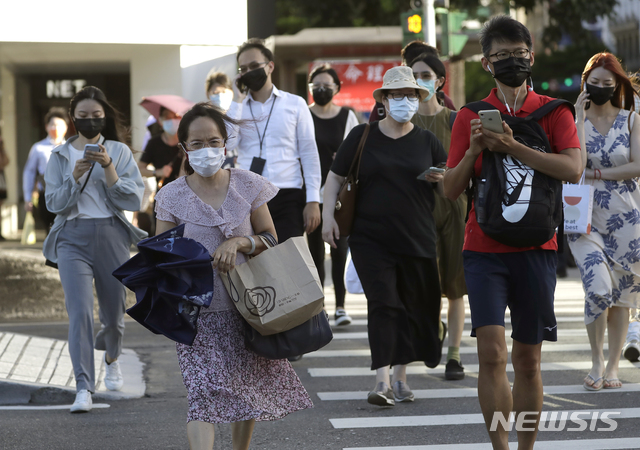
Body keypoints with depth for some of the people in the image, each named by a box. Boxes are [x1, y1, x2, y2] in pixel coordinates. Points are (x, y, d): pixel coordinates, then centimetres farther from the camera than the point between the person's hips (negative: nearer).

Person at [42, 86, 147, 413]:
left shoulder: (120, 152, 5)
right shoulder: (60, 156, 7)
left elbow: (135, 200, -4)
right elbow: (53, 203, 1)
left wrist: (109, 169, -16)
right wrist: (75, 178, -15)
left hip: (112, 236, 1)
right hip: (72, 239, -1)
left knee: (114, 312, 11)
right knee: (80, 312, -16)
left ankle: (111, 361, 44)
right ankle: (84, 388, -18)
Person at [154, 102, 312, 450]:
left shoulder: (247, 186, 0)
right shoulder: (171, 197, -3)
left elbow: (271, 239, 5)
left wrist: (239, 242, -14)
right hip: (199, 310, -2)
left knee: (247, 389, 11)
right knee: (203, 393, -15)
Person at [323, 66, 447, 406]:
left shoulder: (426, 141, 8)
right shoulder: (362, 136, 4)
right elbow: (335, 177, 9)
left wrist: (442, 179, -3)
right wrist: (328, 214, -2)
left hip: (417, 238, 3)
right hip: (371, 238, -3)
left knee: (412, 307, 7)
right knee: (383, 303, -13)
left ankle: (400, 377, 22)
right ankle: (382, 381, -17)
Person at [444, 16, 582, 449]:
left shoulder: (554, 112, 4)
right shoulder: (471, 116, 7)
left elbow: (573, 169, -13)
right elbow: (451, 189, 6)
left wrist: (511, 146, -18)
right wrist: (474, 150, -11)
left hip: (535, 247, 0)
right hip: (484, 248, 0)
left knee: (527, 359, 6)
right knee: (492, 352, -13)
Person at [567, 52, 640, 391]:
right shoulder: (574, 119, 2)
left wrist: (597, 174, -9)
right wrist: (580, 119, -13)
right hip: (586, 219, -1)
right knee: (599, 289, -16)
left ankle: (613, 366, 15)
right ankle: (596, 361, 3)